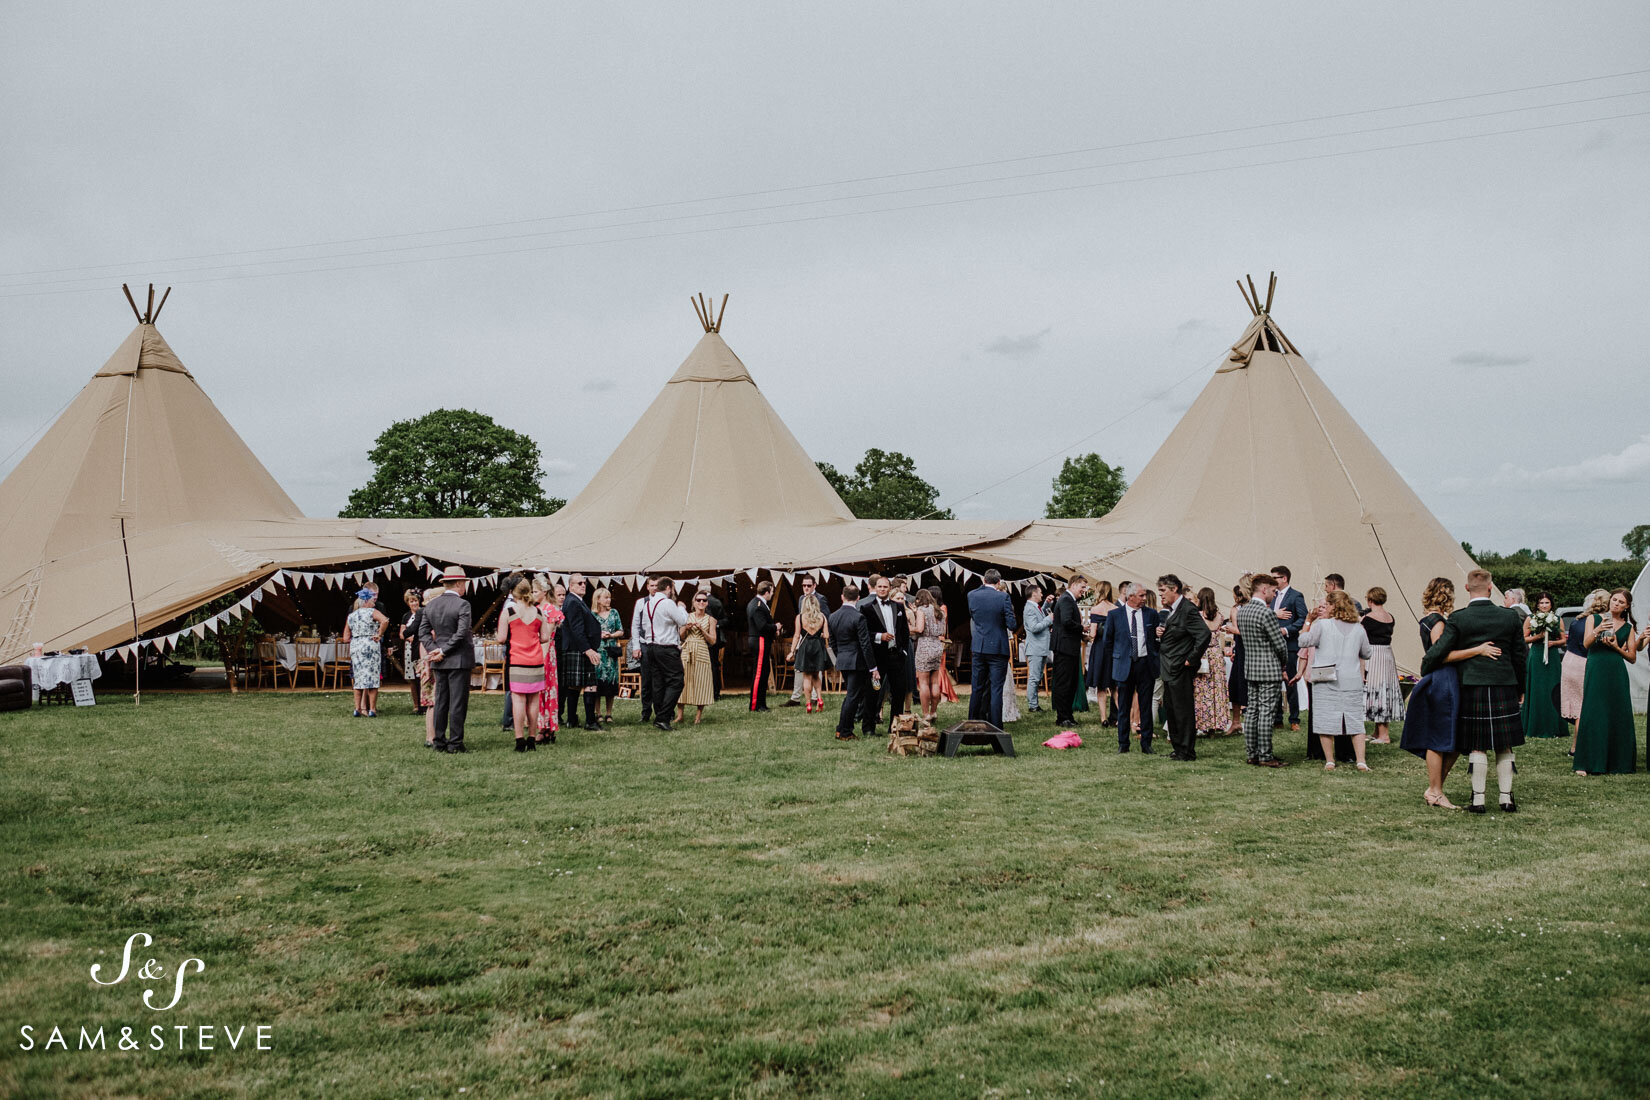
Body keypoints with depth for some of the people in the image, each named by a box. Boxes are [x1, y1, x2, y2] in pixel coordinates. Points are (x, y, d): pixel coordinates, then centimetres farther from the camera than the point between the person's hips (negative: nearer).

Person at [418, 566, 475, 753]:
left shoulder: (430, 605, 8)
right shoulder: (462, 604, -11)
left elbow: (423, 632, 6)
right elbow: (462, 632, -19)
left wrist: (434, 650, -1)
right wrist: (443, 651, -12)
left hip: (440, 662, 6)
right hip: (459, 660, -6)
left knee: (441, 702, 11)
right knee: (458, 702, -2)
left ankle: (439, 742, 13)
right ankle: (455, 743, -2)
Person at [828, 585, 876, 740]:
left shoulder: (832, 617, 5)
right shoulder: (858, 617, -16)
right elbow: (865, 644, -16)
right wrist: (873, 667, -12)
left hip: (842, 662, 7)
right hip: (857, 662, -7)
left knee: (850, 695, 19)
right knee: (853, 697, 1)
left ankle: (841, 729, 20)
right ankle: (845, 733, 4)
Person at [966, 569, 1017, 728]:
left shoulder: (972, 595, -1)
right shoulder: (1003, 597, -12)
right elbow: (1012, 625, -11)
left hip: (978, 648, 4)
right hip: (998, 648, -4)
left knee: (977, 688, 13)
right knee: (996, 689, 1)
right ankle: (995, 726, 1)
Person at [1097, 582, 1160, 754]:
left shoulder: (1151, 614, 5)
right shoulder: (1115, 615, 1)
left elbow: (1158, 639, 10)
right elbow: (1107, 641, 7)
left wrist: (1157, 661, 0)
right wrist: (1110, 667, 5)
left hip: (1146, 664, 1)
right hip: (1124, 665, -1)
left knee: (1146, 706, 5)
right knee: (1124, 706, 5)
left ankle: (1146, 744, 13)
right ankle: (1123, 743, 14)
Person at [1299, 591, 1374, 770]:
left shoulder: (1321, 624, -8)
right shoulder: (1359, 628, 5)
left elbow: (1304, 641, -5)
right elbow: (1366, 655, 15)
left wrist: (1308, 623, 7)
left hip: (1326, 681, -3)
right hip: (1352, 681, 3)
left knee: (1325, 720, 5)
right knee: (1355, 721, 8)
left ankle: (1329, 761, 5)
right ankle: (1361, 761, 3)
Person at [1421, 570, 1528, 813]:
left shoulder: (1458, 619, -7)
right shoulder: (1511, 617, 1)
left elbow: (1438, 652, -7)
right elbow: (1519, 656, 9)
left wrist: (1424, 671, 12)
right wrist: (1520, 689, 20)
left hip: (1473, 686, -2)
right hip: (1505, 685, 2)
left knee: (1477, 746, 4)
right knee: (1504, 746, 9)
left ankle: (1478, 799, 4)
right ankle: (1506, 798, 11)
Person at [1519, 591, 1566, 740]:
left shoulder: (1558, 620, 8)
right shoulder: (1530, 619, 3)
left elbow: (1564, 639, 12)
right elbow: (1524, 638, 2)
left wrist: (1554, 642, -7)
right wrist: (1538, 636, -13)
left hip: (1553, 657, 2)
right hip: (1536, 657, -2)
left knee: (1552, 691, 0)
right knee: (1536, 691, -3)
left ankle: (1552, 727, 7)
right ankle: (1533, 728, 3)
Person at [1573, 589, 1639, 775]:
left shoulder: (1628, 627, 12)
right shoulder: (1593, 619, 8)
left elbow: (1633, 657, 11)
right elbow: (1586, 643, -5)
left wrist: (1617, 648, -6)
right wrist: (1598, 631, -22)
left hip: (1617, 675, 2)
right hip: (1595, 672, -2)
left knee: (1618, 717, -1)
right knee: (1591, 716, -7)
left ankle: (1616, 763, 8)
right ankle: (1586, 763, -5)